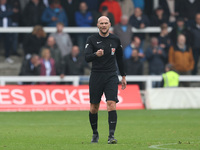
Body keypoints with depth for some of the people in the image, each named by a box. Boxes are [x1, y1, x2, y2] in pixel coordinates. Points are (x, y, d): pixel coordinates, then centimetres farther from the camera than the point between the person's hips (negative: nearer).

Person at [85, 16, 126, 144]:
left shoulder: (115, 40, 8)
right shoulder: (92, 40, 0)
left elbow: (120, 59, 20)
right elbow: (87, 57, -12)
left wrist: (123, 76, 21)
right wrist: (96, 54, -33)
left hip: (111, 77, 1)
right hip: (96, 76, -1)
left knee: (111, 104, -15)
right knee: (94, 107, 4)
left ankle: (111, 135, -17)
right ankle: (95, 134, 25)